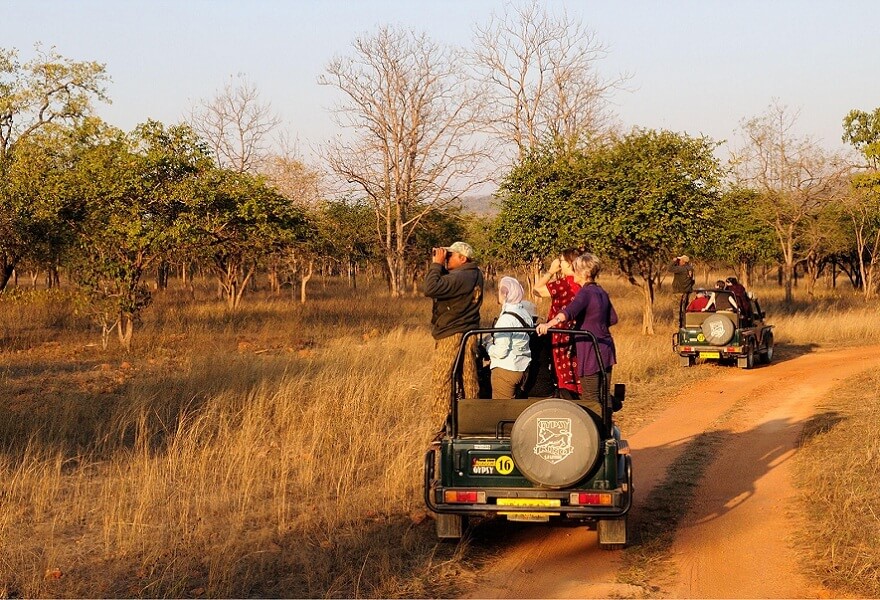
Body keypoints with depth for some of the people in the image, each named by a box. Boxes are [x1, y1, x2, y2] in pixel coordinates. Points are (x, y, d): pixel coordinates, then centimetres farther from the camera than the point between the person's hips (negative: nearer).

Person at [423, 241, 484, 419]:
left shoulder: (461, 277, -20)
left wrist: (437, 264, -18)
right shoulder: (474, 274, 13)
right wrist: (436, 264, 6)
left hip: (452, 337, -10)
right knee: (468, 382, 12)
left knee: (441, 380, -5)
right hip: (466, 335, 10)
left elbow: (430, 288, -29)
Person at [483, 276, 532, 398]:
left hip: (505, 370, -8)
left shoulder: (506, 318, -18)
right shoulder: (525, 313, 6)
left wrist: (488, 346, -2)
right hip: (523, 369, 8)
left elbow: (501, 352, -21)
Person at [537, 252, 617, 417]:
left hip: (590, 352, -9)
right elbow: (613, 318, 19)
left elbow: (569, 312, -34)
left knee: (590, 399, -2)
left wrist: (549, 324, -47)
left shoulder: (585, 292, -16)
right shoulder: (601, 292, 10)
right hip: (606, 348, 9)